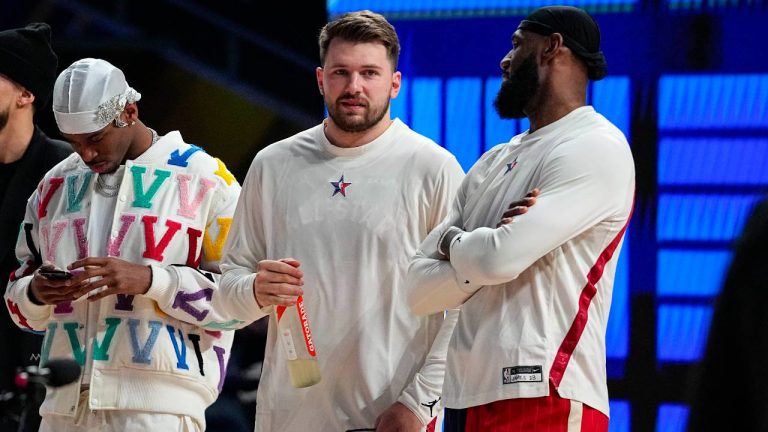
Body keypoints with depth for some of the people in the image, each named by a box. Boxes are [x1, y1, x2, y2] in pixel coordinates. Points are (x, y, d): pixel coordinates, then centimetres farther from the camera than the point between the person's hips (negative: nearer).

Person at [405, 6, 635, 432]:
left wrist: (452, 242, 4)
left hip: (541, 396, -7)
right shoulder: (494, 163, 19)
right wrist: (483, 250, -8)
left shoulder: (596, 149, -6)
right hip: (466, 394, 7)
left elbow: (500, 258, -18)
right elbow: (420, 289, 11)